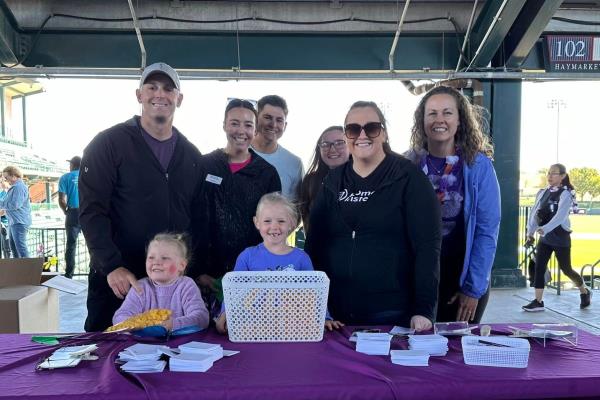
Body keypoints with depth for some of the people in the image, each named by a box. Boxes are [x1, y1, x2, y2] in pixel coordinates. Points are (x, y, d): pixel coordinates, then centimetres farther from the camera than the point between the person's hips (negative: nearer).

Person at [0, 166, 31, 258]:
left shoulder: (19, 187, -15)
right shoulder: (14, 187, 16)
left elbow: (15, 204, -22)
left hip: (19, 222, -10)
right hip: (13, 221, 10)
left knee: (20, 245, -12)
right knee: (13, 246, 13)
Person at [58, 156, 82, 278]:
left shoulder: (66, 177, 1)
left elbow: (61, 200, -5)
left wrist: (66, 212, 10)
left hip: (73, 213, -1)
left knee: (71, 244, 6)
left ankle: (69, 275, 6)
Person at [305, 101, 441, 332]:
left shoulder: (407, 177, -5)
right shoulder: (333, 181, 8)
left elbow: (427, 245, -9)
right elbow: (314, 243, 7)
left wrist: (424, 309, -15)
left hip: (394, 312, -3)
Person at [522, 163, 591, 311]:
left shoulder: (565, 194, -13)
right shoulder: (542, 193, 5)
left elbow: (560, 216, -27)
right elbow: (534, 212, -1)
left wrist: (545, 229, -40)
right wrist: (530, 231, -14)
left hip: (560, 238, -5)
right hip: (544, 238, 5)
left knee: (566, 269, 8)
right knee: (539, 267, -3)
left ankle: (585, 292, 34)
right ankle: (538, 301, 3)